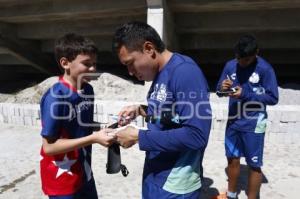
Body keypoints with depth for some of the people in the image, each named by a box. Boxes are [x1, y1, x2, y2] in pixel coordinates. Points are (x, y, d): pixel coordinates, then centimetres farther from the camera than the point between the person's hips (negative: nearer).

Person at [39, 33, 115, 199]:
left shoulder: (88, 90, -3)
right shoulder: (56, 97, -24)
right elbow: (49, 146, -21)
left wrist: (105, 129, -8)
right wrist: (94, 139, -26)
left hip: (84, 172, 7)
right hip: (62, 179, -6)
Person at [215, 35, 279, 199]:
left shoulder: (265, 69, -12)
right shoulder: (230, 65, 0)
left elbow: (273, 98, -12)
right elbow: (218, 89, 6)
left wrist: (245, 94, -22)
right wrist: (222, 87, -18)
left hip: (253, 124, -4)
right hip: (233, 122, 5)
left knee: (254, 165, 6)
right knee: (232, 159, 16)